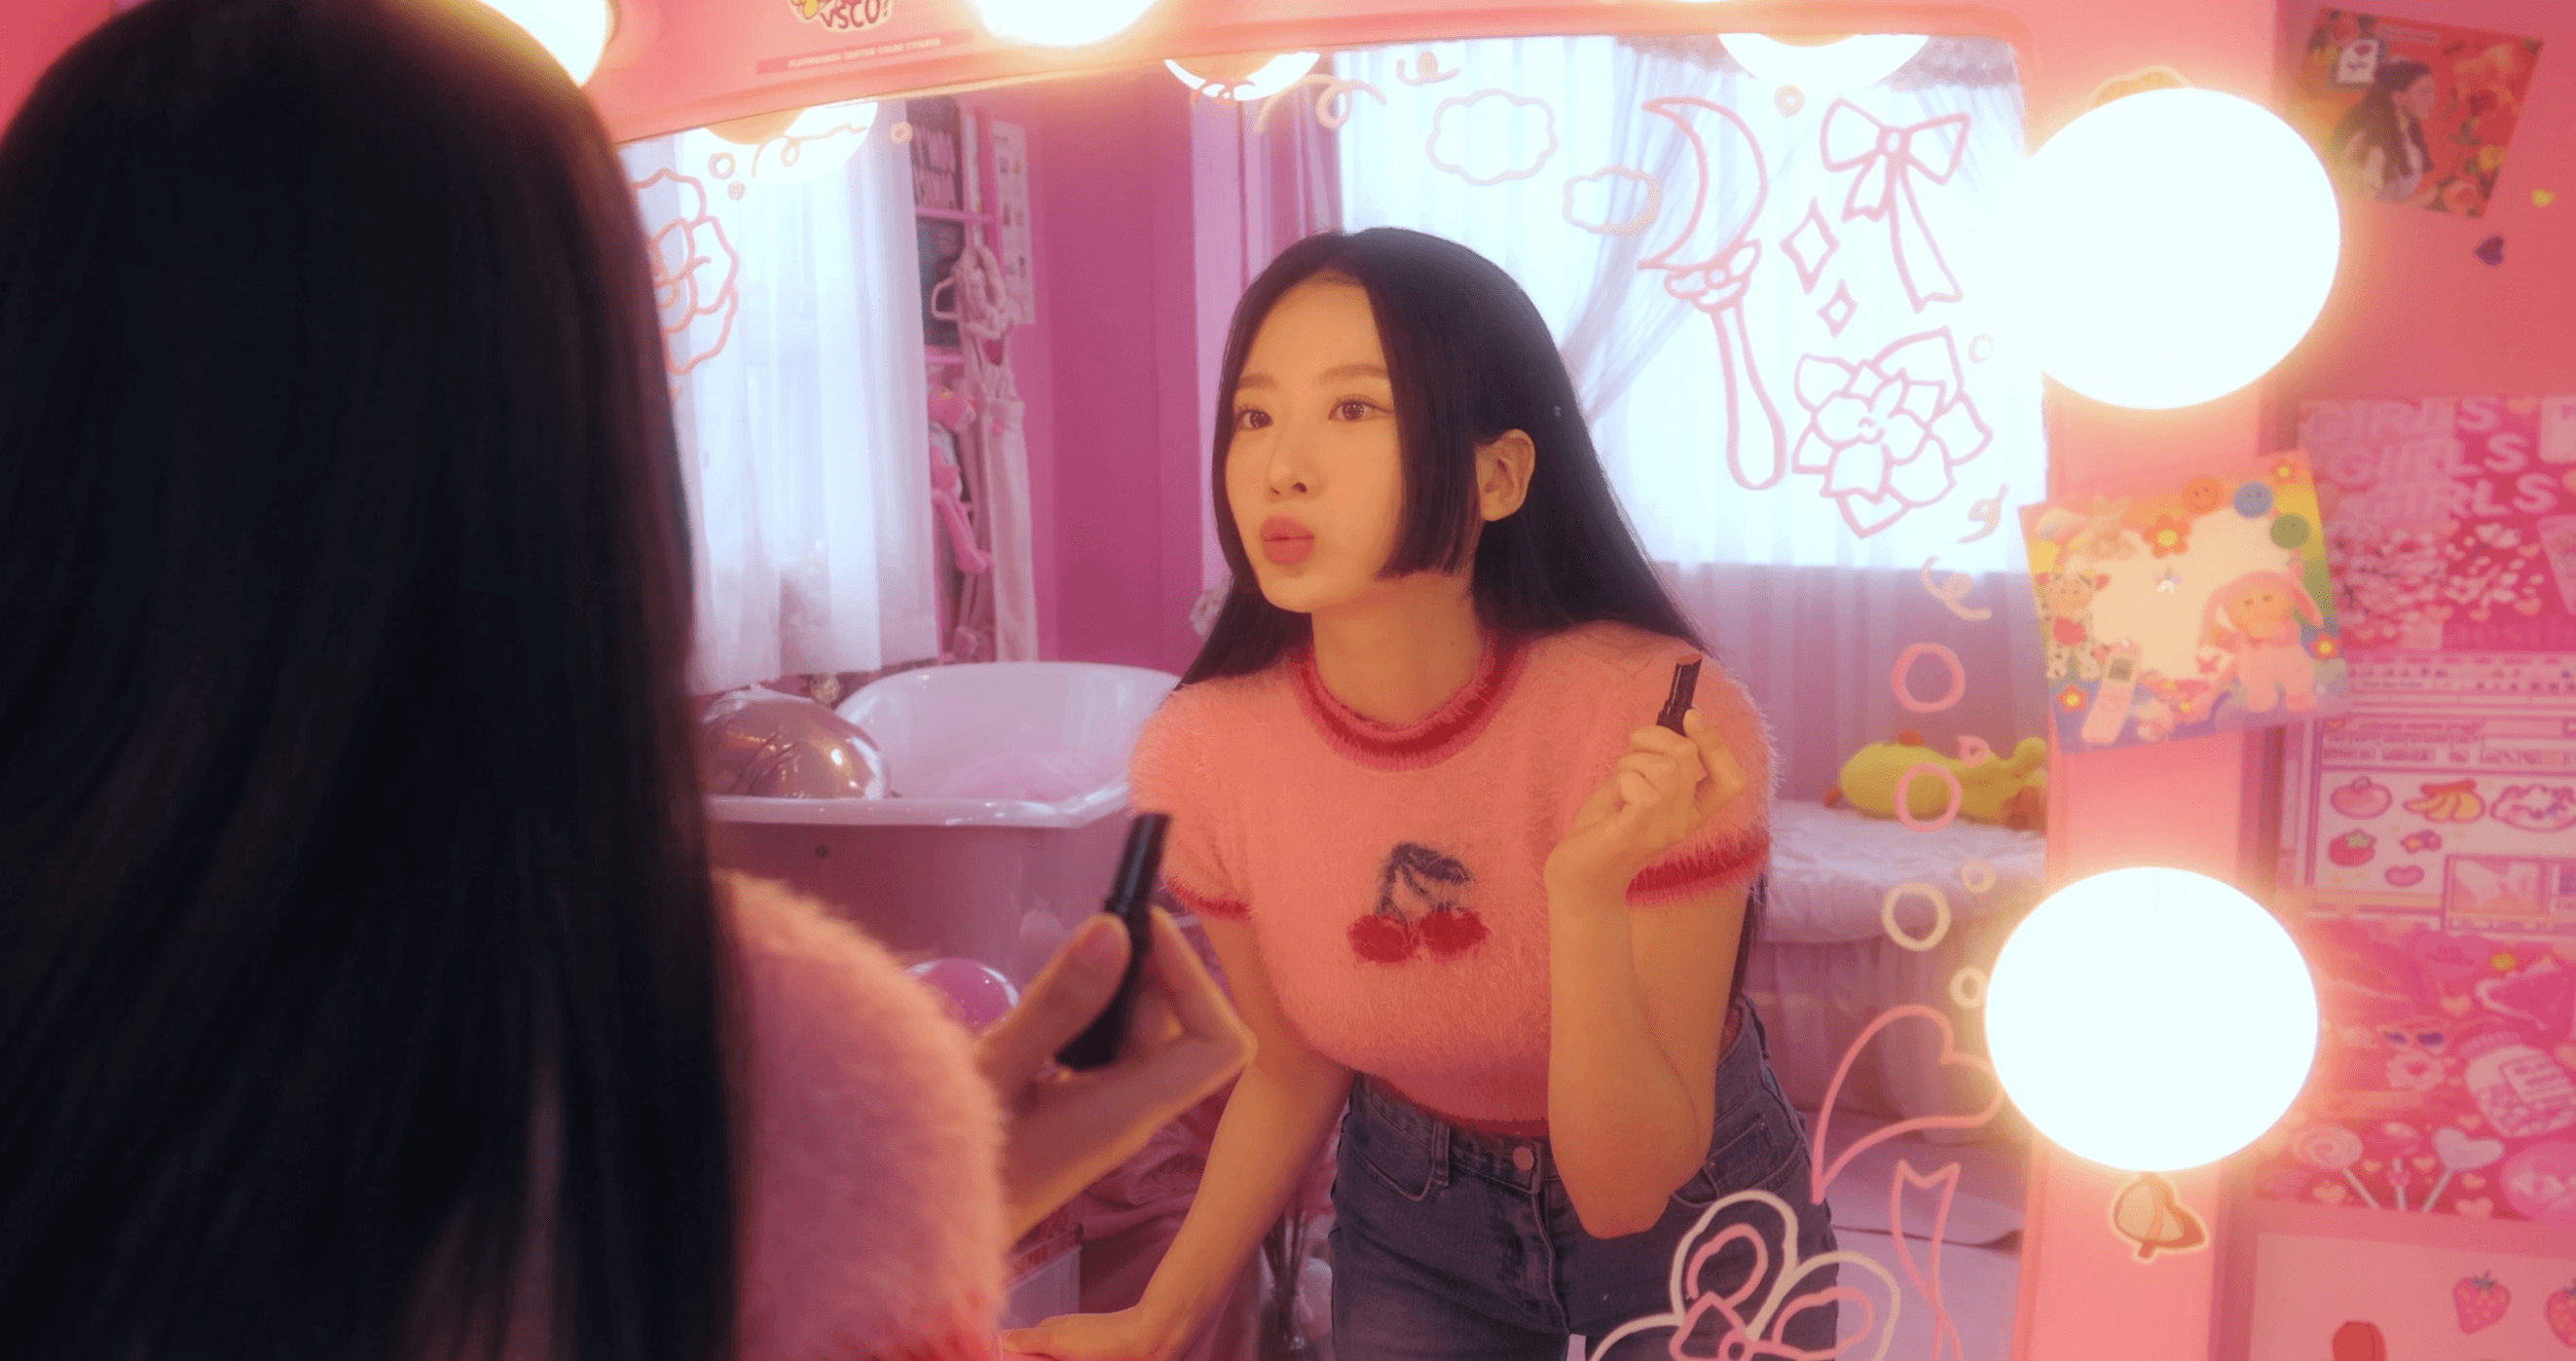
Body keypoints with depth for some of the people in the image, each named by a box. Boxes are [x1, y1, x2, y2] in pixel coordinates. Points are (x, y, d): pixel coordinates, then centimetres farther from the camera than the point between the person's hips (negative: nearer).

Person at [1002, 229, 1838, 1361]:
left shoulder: (1662, 719, -31)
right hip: (1414, 1232, 3)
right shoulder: (1201, 756, -22)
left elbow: (1626, 1189, -27)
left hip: (1695, 1219, -2)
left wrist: (1587, 895, -42)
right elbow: (1293, 1069, -4)